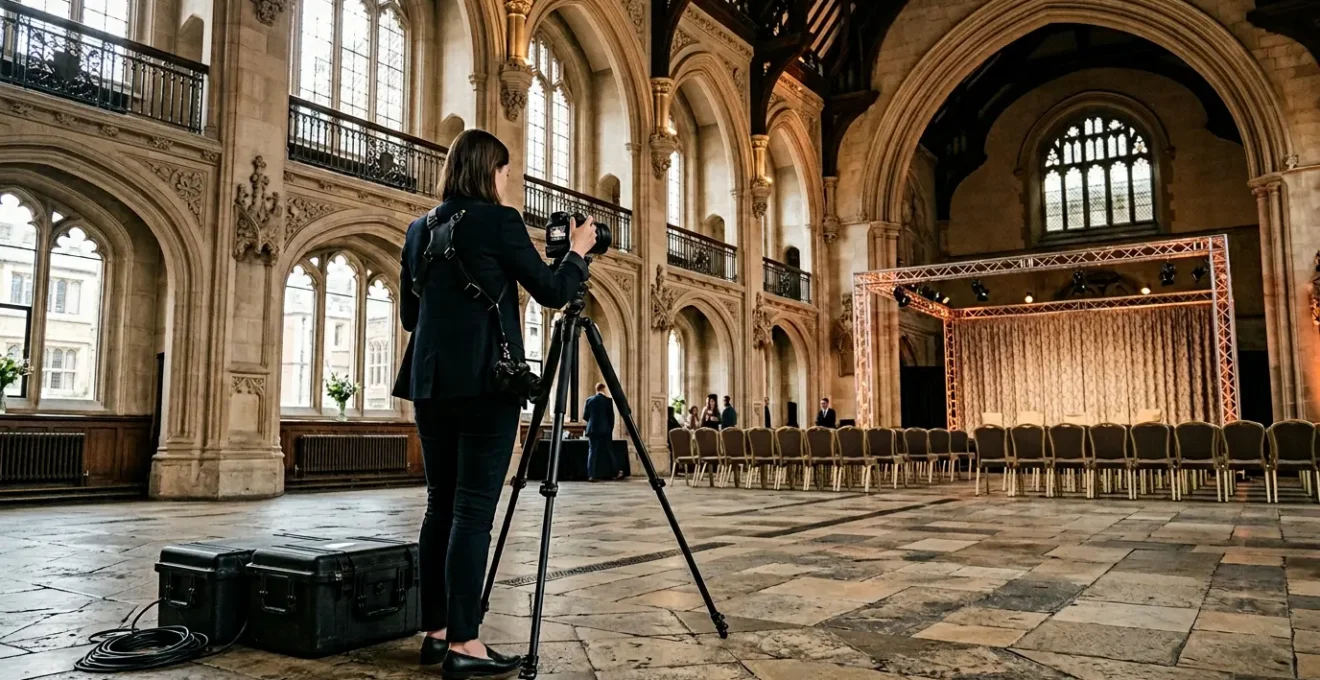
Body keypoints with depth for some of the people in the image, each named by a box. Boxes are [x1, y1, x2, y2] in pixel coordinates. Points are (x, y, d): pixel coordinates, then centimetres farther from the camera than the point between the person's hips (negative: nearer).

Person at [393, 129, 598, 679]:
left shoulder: (420, 228, 14)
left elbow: (409, 313, 18)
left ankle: (437, 632, 17)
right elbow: (552, 292, -4)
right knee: (474, 510, -6)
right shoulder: (498, 221, -5)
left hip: (430, 381, 7)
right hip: (483, 381, -7)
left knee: (440, 505, 11)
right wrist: (579, 252, 11)